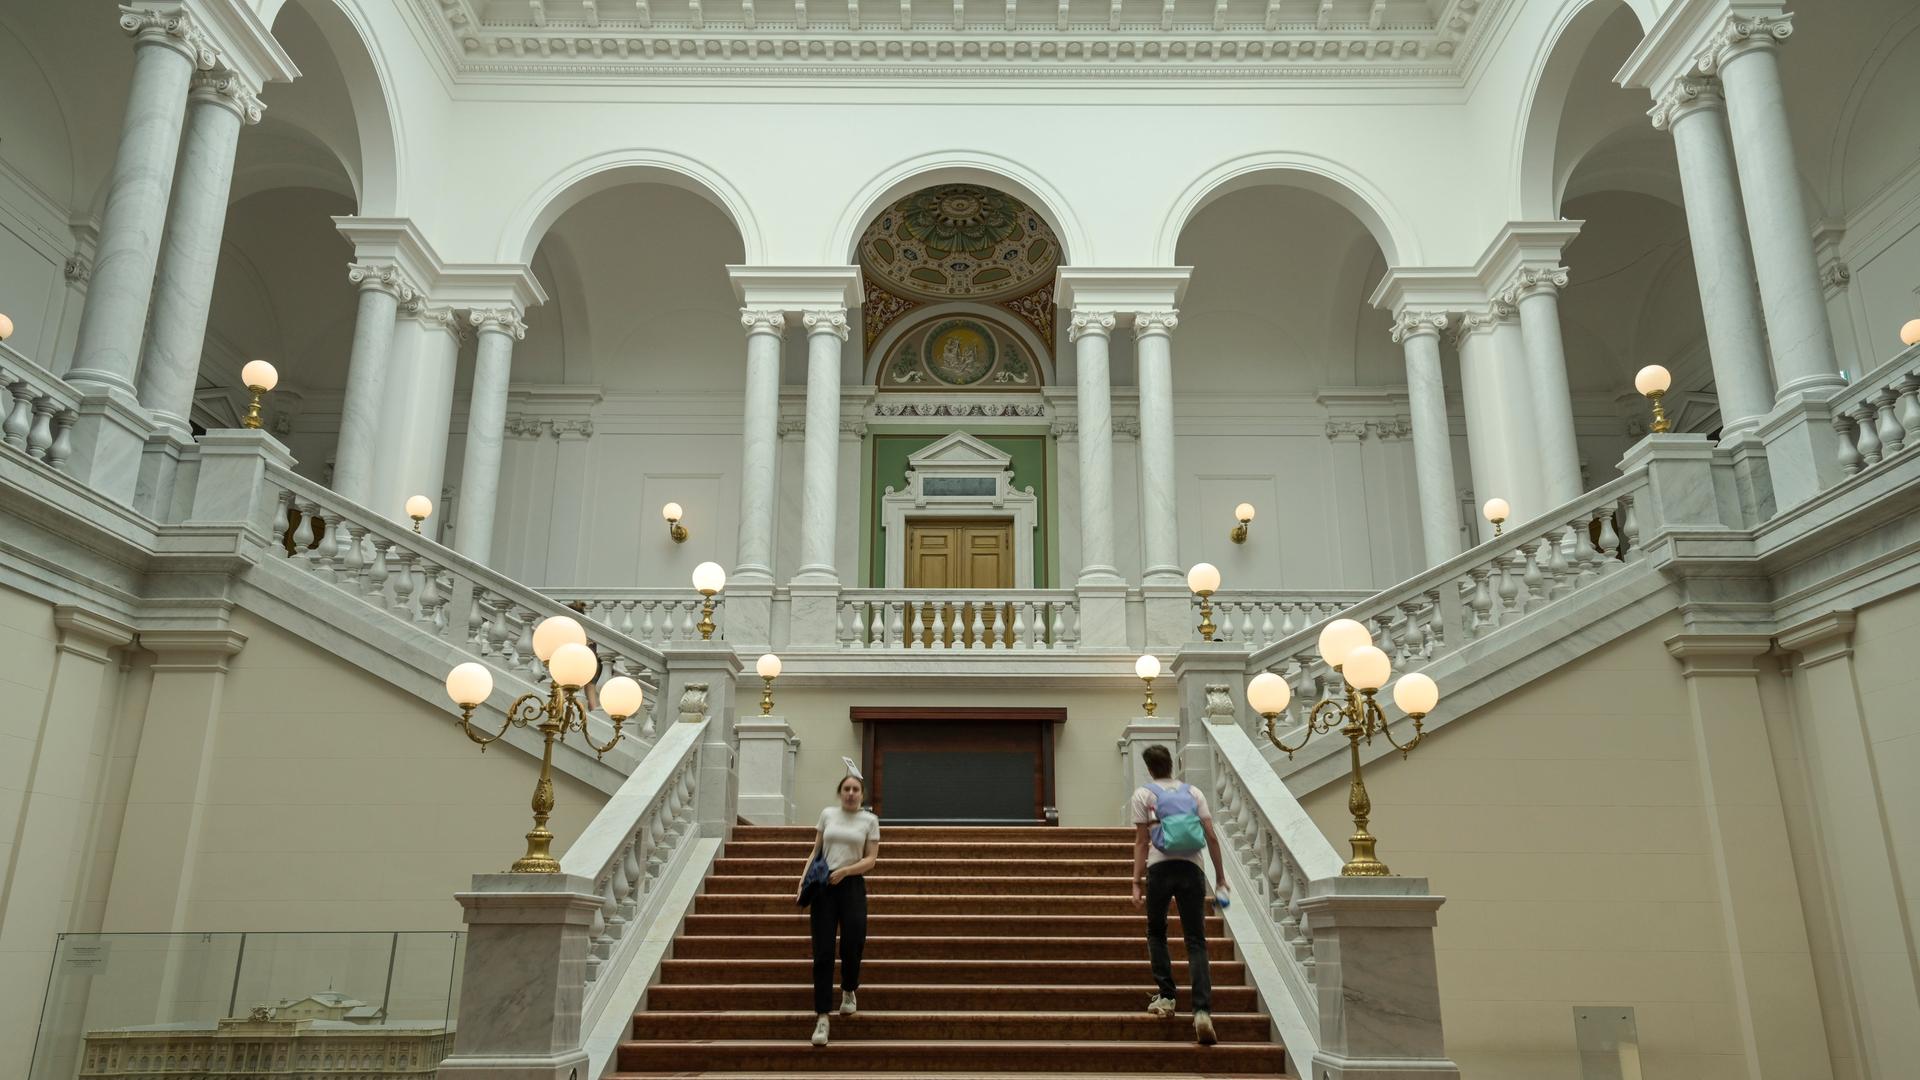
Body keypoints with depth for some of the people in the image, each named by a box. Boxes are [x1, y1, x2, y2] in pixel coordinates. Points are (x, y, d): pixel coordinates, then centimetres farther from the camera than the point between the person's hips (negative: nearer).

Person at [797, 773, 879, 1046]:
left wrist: (844, 870, -16)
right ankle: (822, 1017, 0)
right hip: (823, 886, 1)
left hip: (852, 886, -1)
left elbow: (871, 859, -1)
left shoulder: (870, 820, 4)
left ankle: (848, 991, 28)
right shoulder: (827, 814, 9)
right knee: (823, 953, -4)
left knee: (852, 947, -7)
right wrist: (804, 879, -1)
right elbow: (816, 851, 12)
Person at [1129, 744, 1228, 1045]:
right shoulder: (1193, 792, 15)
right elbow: (1211, 837, 10)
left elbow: (1141, 842, 2)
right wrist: (1220, 875, 15)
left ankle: (1166, 996, 15)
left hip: (1160, 868, -2)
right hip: (1192, 868, 2)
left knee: (1156, 933, 19)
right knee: (1196, 941, 1)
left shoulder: (1143, 795, 8)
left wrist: (1136, 882, 3)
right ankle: (1202, 1011, -11)